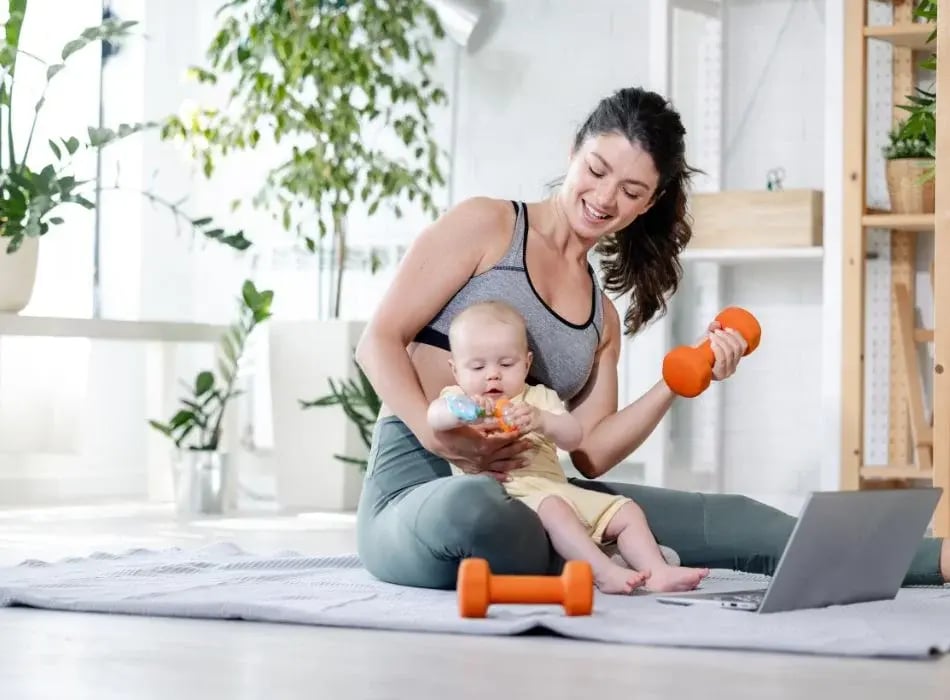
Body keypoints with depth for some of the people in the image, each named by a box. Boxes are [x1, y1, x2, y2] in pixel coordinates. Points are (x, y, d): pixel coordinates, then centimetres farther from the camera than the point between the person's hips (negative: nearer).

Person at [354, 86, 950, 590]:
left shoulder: (603, 317, 19)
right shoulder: (487, 224, 1)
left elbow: (588, 453, 9)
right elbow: (380, 340, -6)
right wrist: (439, 435, -22)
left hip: (520, 495, 6)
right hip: (419, 488, -6)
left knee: (722, 519, -7)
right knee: (473, 508, -44)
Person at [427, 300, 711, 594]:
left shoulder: (539, 398, 20)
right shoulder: (461, 399, 10)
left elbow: (574, 437, 1)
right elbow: (435, 417, -17)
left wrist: (542, 420, -21)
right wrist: (466, 411, -40)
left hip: (555, 488, 6)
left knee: (626, 511, -2)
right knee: (552, 509, -36)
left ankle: (657, 573, -11)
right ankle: (604, 572, -44)